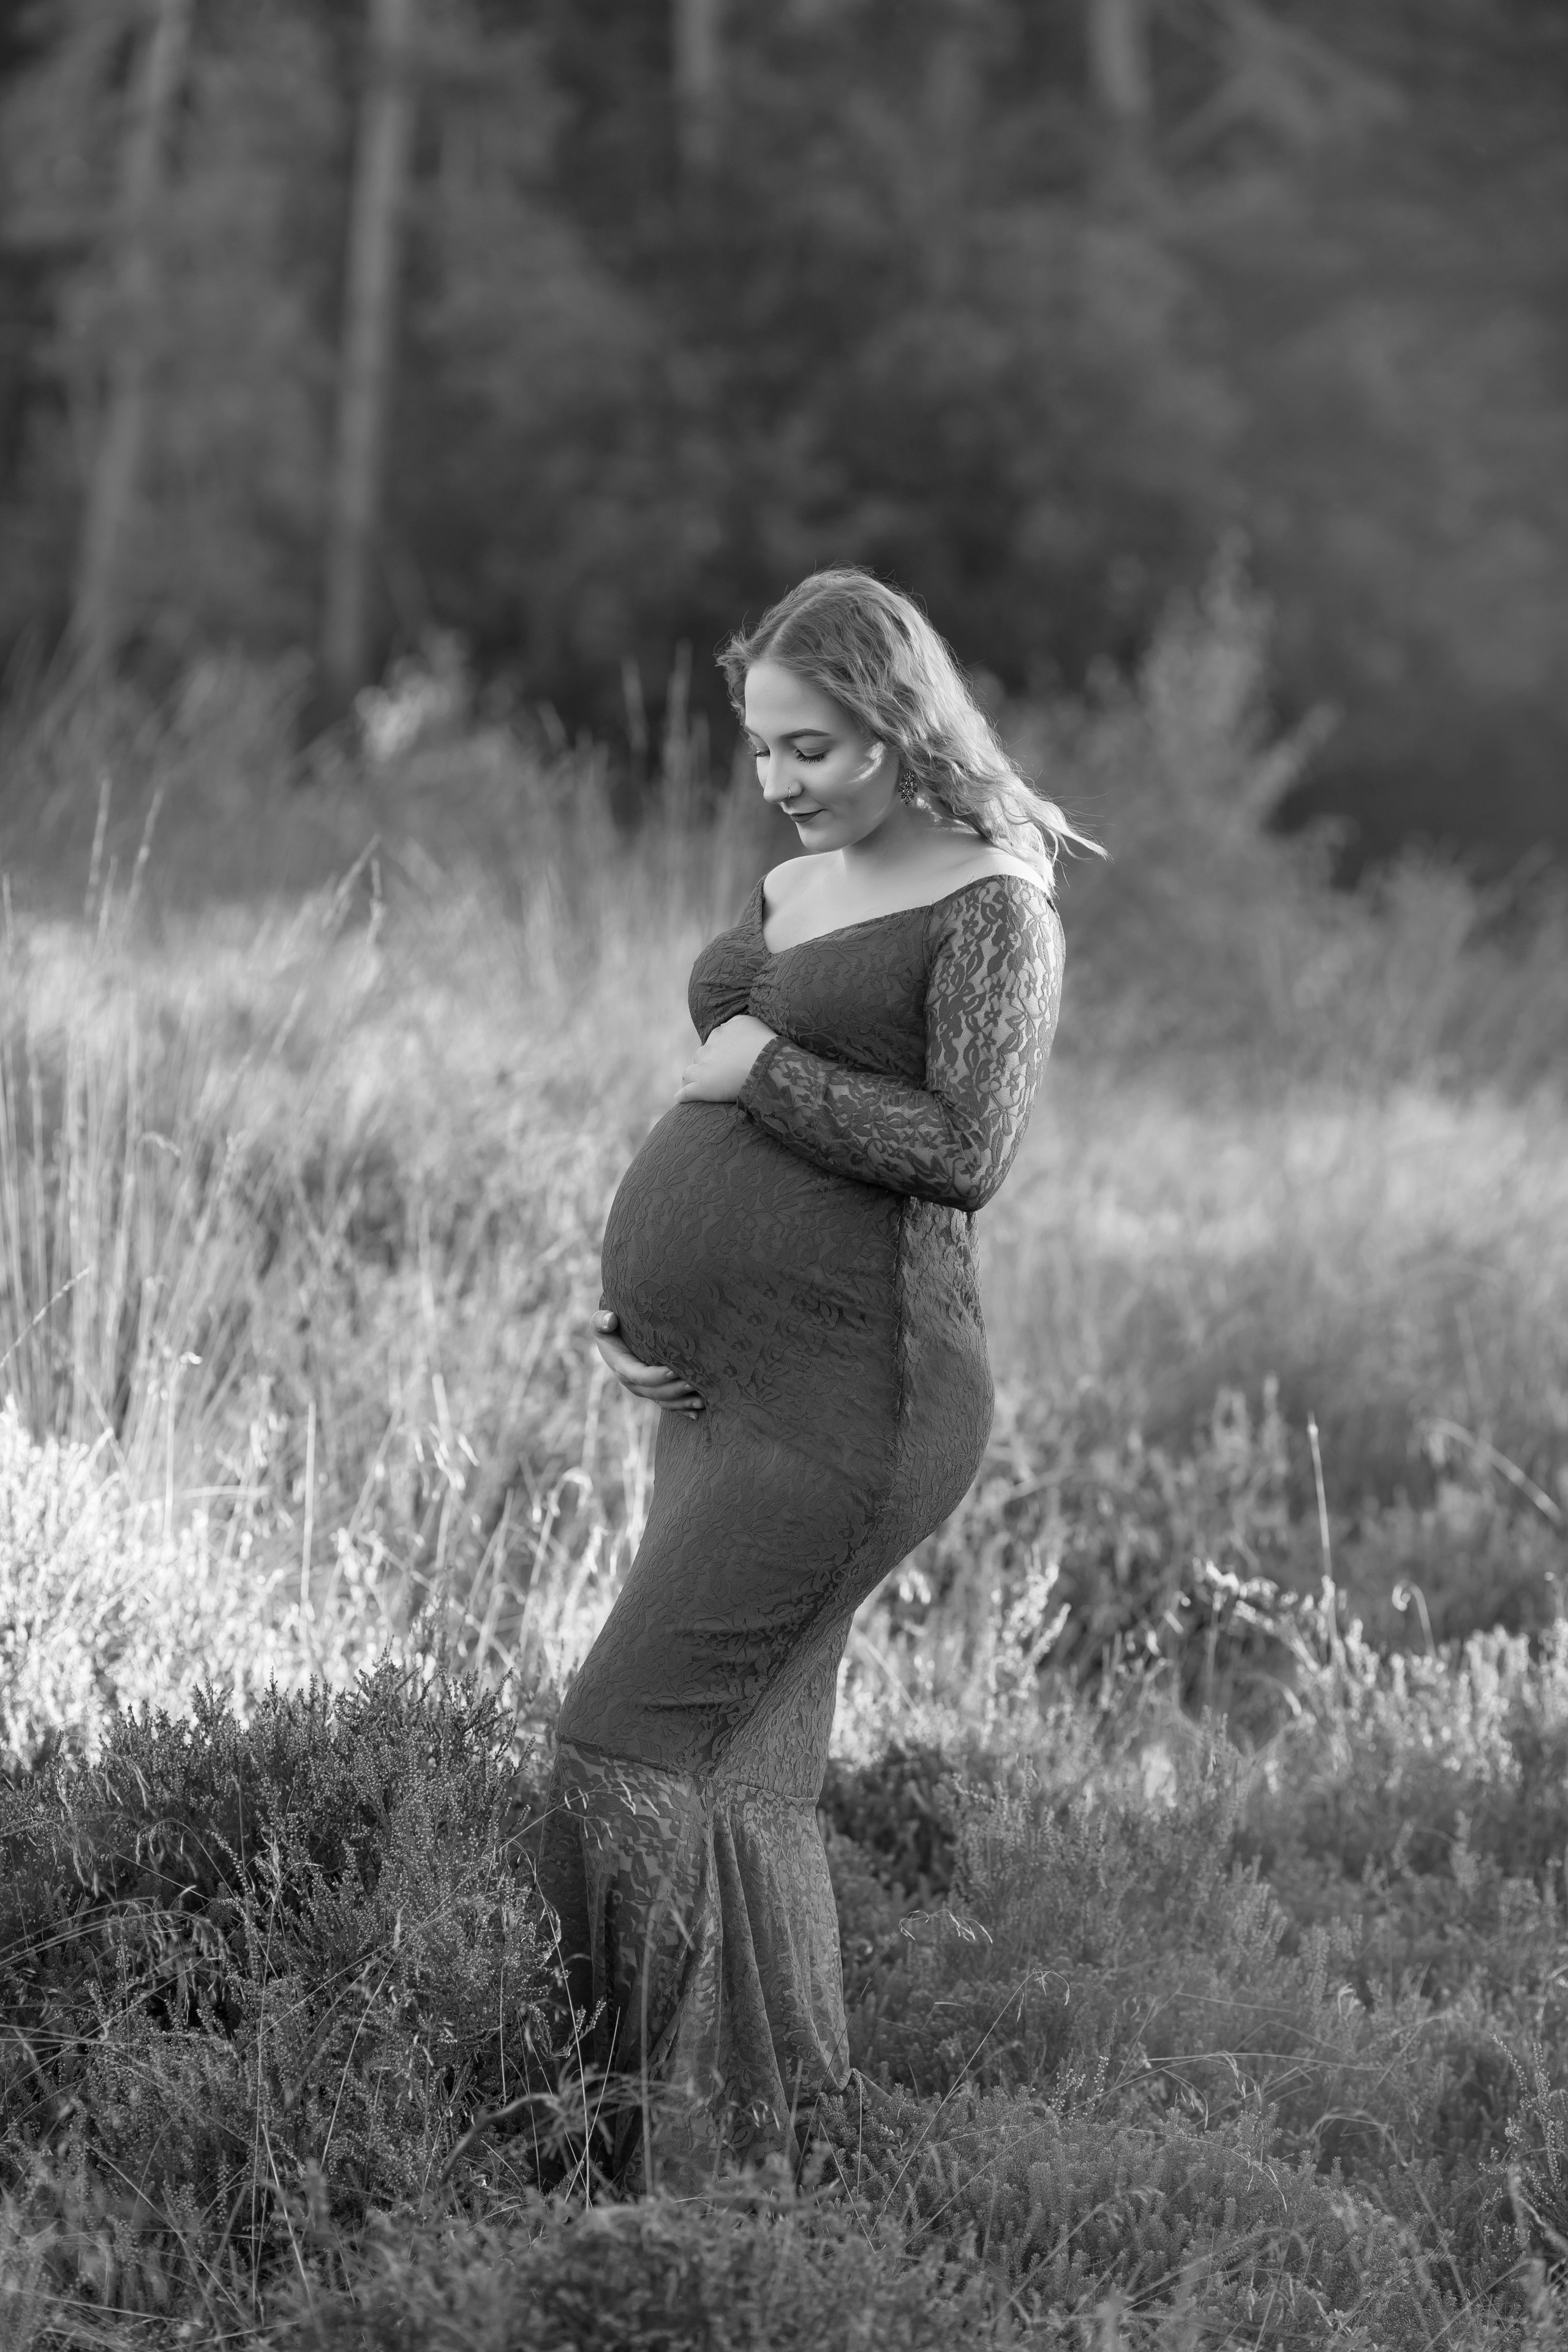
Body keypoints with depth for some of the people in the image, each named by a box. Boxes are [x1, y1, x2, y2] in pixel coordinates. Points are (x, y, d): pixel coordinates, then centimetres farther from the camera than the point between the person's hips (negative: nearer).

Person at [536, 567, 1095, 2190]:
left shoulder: (990, 903, -5)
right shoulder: (787, 892, 19)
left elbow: (969, 1149, -16)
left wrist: (765, 1070, -10)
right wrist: (625, 1300, 11)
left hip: (843, 1391, -9)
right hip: (720, 1390, 9)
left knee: (631, 1745, -14)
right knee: (748, 1784, 9)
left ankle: (674, 2165, -11)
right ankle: (778, 2152, 16)